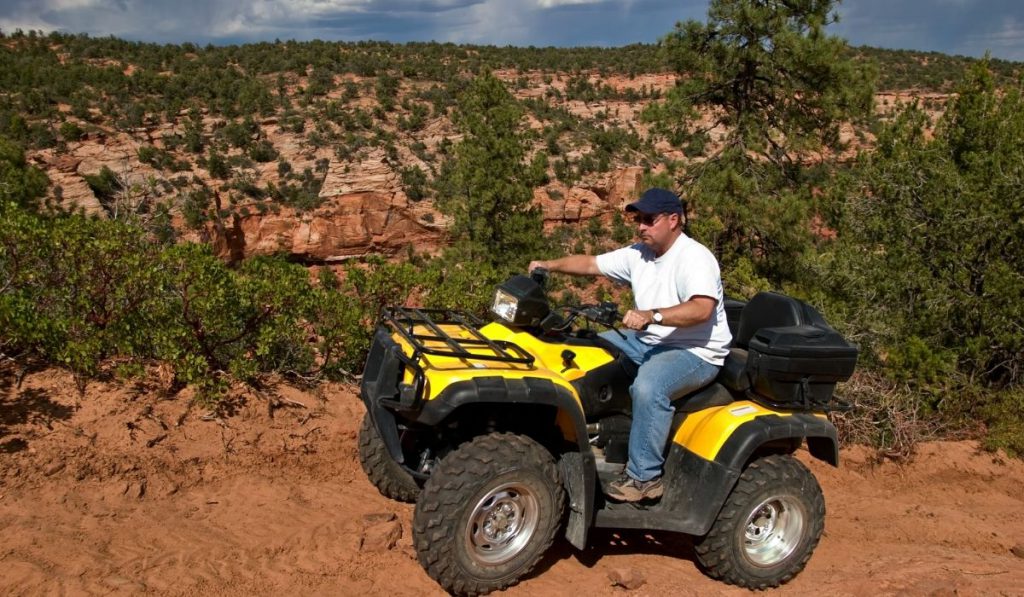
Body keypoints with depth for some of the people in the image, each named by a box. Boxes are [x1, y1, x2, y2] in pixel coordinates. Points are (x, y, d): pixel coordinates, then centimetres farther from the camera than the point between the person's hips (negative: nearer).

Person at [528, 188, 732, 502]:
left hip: (696, 352, -9)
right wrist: (550, 265, -5)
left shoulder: (695, 258, -17)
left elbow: (702, 309, -33)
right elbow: (591, 264, 10)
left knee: (648, 387, -36)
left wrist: (652, 315, -46)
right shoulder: (638, 254, 8)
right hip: (647, 341, 9)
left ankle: (645, 478, -22)